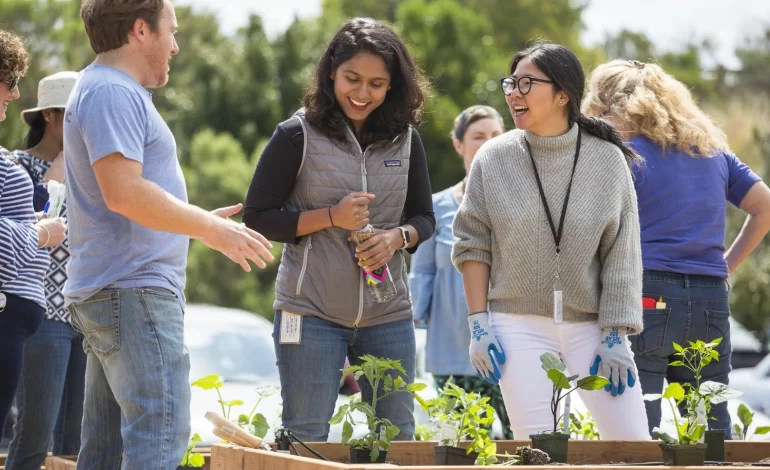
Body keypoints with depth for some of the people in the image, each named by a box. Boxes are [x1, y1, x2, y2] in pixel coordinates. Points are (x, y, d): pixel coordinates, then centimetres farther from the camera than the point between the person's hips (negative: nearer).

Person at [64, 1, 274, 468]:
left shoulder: (116, 92, 21)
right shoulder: (111, 93, -12)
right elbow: (122, 191, -23)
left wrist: (202, 221, 19)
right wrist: (210, 229, -15)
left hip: (108, 294, 11)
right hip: (135, 291, -11)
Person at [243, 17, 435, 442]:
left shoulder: (405, 140, 5)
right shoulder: (297, 136, -6)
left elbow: (424, 217, 13)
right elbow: (257, 216, -4)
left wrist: (397, 237, -9)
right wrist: (331, 218, -16)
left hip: (387, 314, 4)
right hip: (312, 311, -4)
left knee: (398, 436, 9)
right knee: (306, 439, 0)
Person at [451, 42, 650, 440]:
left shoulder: (607, 159, -2)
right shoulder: (494, 159, 0)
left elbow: (621, 256, -2)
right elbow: (472, 244, 3)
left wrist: (615, 336, -6)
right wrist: (478, 323, -3)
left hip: (590, 323, 0)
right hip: (518, 325, 0)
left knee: (633, 445, -3)